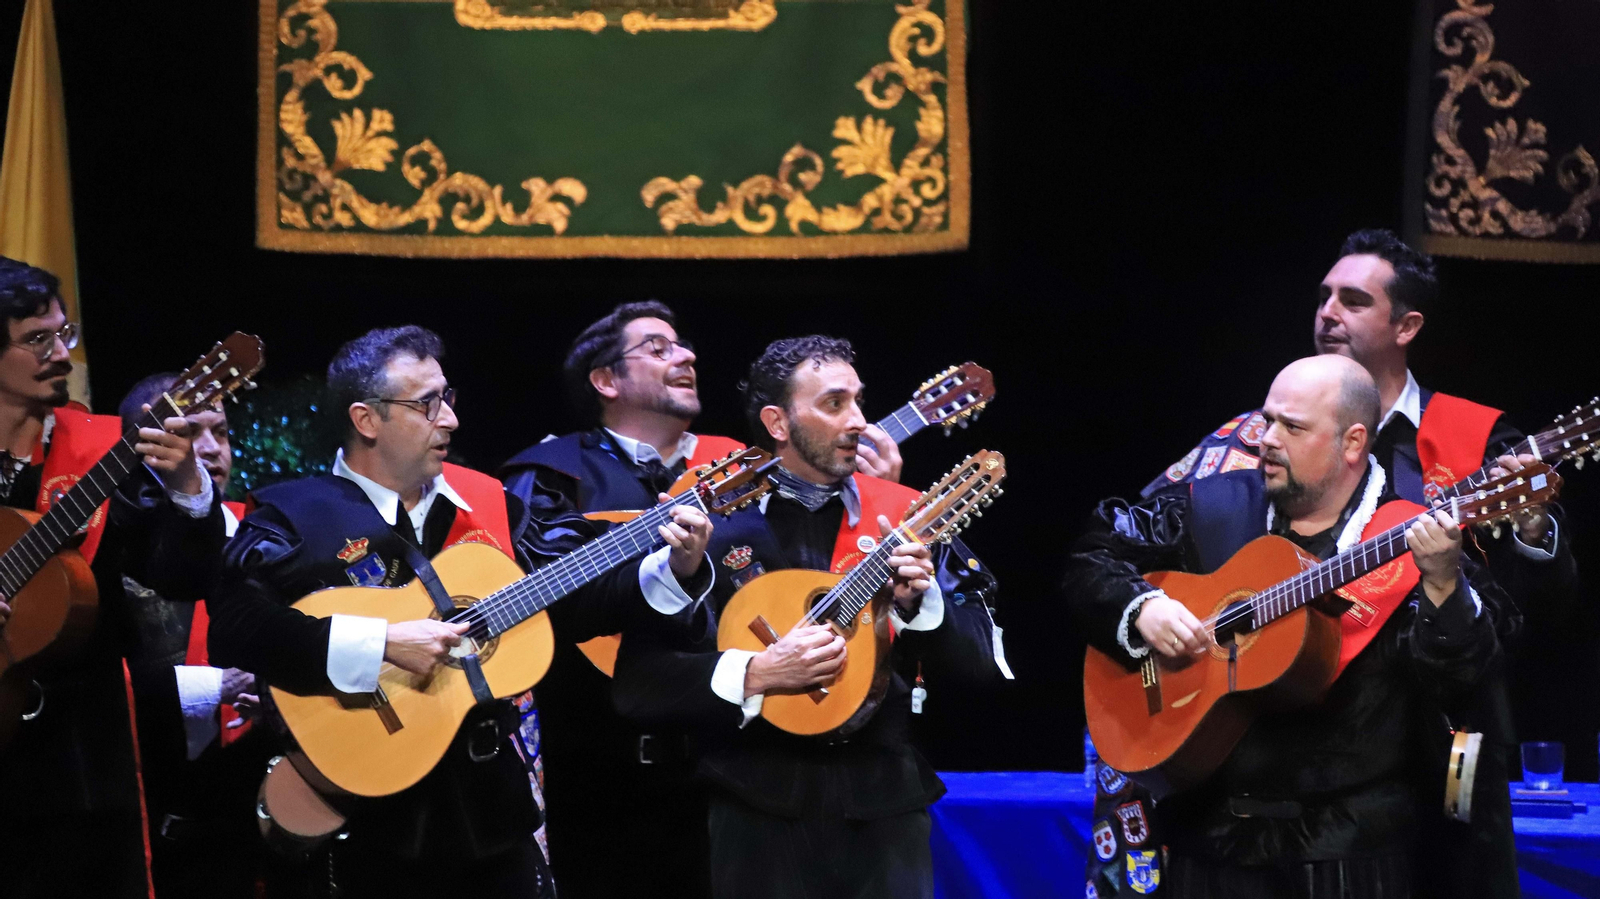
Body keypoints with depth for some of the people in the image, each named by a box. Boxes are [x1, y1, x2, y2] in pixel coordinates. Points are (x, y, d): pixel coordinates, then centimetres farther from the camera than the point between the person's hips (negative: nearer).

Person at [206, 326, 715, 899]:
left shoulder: (486, 502, 9)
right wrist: (382, 643, -28)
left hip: (491, 798, 5)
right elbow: (237, 631, -24)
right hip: (378, 811, -5)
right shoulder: (293, 517, -9)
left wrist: (676, 568, -4)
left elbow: (572, 599, 12)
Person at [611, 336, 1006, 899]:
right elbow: (637, 683, -6)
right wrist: (753, 675, -19)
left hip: (887, 808, 2)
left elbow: (980, 664, 5)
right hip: (762, 819, -2)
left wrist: (921, 604, -13)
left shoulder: (906, 515, 6)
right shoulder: (713, 525, -2)